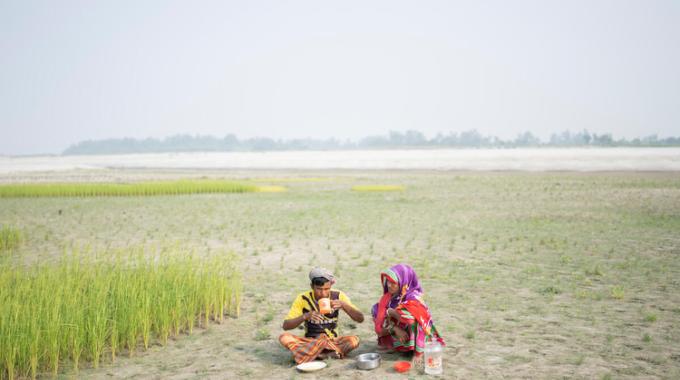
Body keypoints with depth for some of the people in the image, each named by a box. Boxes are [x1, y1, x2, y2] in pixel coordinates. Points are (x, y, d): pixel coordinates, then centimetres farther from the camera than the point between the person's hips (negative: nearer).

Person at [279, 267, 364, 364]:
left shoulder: (338, 296, -9)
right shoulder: (303, 299, -12)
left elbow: (360, 319, -12)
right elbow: (285, 326, -15)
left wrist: (344, 305, -28)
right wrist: (305, 316, -31)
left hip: (332, 340, 0)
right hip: (310, 341, 0)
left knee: (354, 340, -30)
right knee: (284, 337, -27)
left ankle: (309, 354, -23)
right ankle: (330, 353, -28)